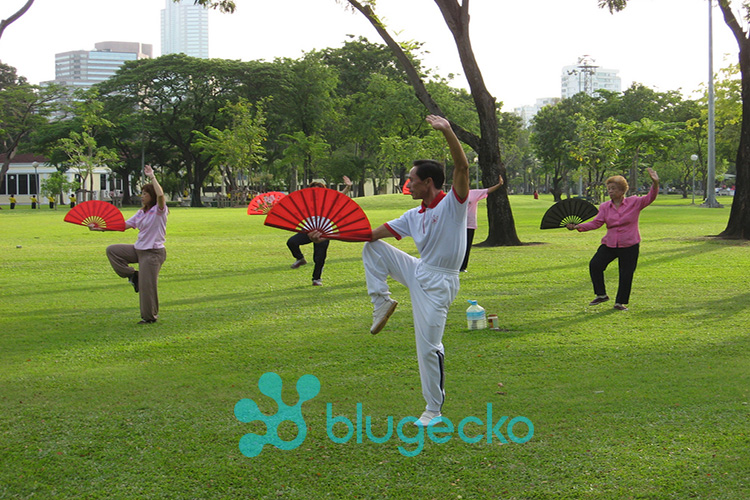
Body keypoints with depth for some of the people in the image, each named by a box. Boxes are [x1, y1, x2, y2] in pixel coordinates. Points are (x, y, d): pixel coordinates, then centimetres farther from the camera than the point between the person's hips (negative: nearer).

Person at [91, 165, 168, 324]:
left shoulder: (159, 210, -10)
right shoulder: (142, 212, 14)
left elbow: (160, 195, -32)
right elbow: (124, 225, 13)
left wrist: (152, 176, -25)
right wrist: (100, 228, 8)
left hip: (153, 253, -8)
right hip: (139, 250, 8)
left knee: (146, 286, -4)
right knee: (112, 250, 5)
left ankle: (151, 316, 14)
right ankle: (132, 275, 8)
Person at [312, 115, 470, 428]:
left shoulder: (453, 203, -12)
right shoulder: (414, 216, 9)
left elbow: (462, 167, -28)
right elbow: (373, 233, 12)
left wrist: (447, 132, -40)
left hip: (438, 284, -7)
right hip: (418, 273, 7)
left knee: (428, 346, -6)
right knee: (372, 248, 8)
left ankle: (434, 410, 10)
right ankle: (382, 302, 7)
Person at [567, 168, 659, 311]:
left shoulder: (634, 202, -1)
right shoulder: (604, 207, 7)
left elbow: (650, 198, -12)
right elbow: (596, 223, 0)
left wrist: (655, 184, -31)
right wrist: (578, 227, -14)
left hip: (629, 246, -3)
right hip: (609, 244, 3)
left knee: (626, 274, -2)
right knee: (595, 264, -15)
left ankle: (620, 302, 15)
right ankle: (601, 295, 1)